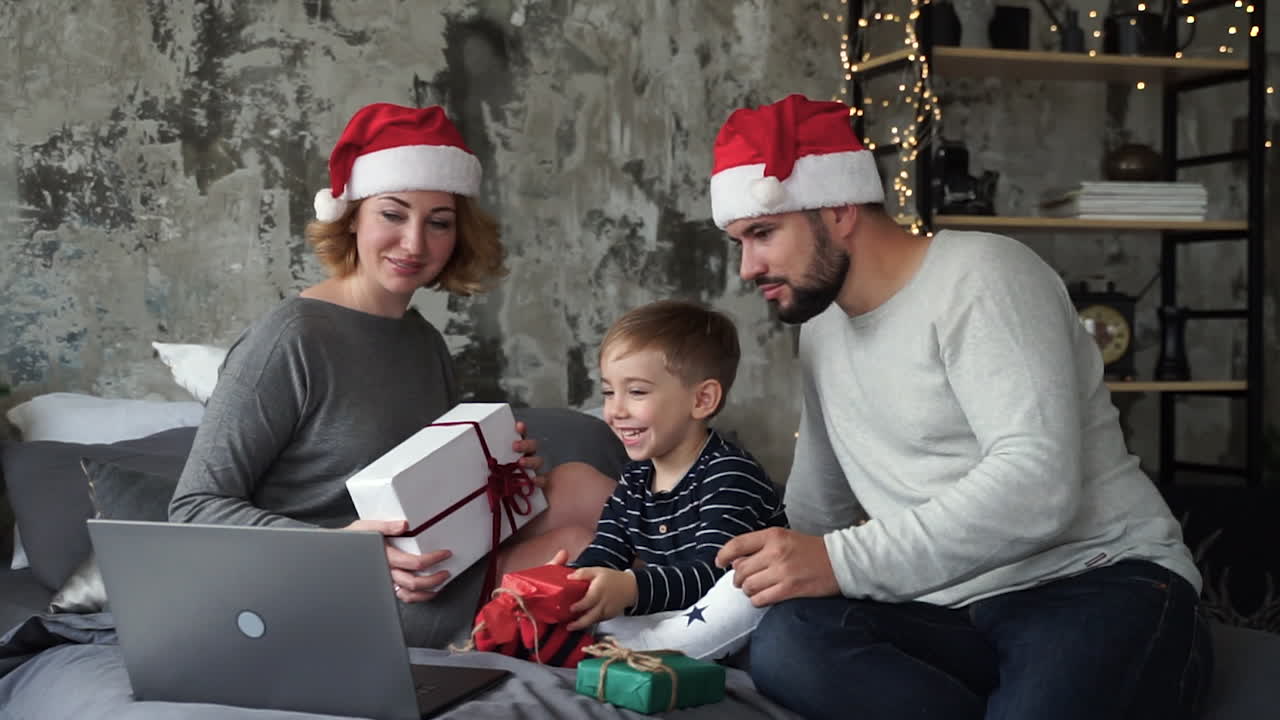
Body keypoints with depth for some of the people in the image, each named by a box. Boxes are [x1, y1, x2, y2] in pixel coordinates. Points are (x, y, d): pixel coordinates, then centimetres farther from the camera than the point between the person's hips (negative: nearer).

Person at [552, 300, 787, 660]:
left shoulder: (729, 475, -15)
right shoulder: (635, 480, 10)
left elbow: (714, 575, -28)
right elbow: (601, 558, 2)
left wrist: (631, 589, -46)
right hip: (669, 618, 7)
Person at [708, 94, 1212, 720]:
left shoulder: (981, 276, -9)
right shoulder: (822, 322, 15)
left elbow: (1036, 483, -23)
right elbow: (816, 504, 27)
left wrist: (842, 562, -26)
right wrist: (773, 568, 11)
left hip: (1098, 582, -7)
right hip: (953, 616, 7)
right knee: (782, 642, -26)